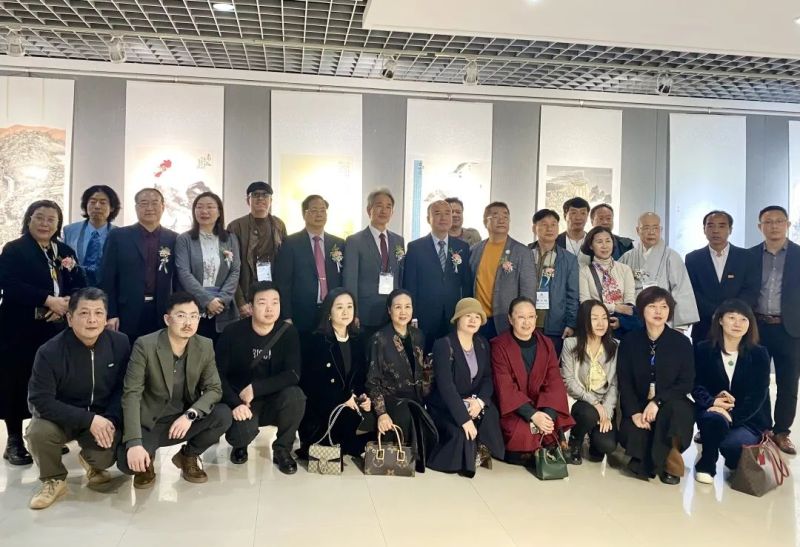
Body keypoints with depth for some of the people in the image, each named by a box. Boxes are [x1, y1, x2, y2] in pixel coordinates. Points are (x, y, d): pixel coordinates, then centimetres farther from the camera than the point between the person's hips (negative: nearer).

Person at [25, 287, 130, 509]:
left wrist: (110, 420, -23)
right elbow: (40, 400, -22)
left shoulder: (120, 343, -11)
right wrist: (88, 419, -30)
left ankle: (92, 463, 19)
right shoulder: (50, 351, -19)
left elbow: (125, 388, -5)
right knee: (38, 431, -32)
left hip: (104, 417, 1)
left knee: (107, 455, -23)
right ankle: (53, 479, 0)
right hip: (61, 418, -1)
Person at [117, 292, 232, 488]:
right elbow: (131, 394, -20)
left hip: (185, 420, 3)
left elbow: (214, 389, -5)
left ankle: (188, 456, 6)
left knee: (223, 415, -23)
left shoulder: (205, 347, -6)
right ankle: (147, 460, 11)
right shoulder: (145, 345, -17)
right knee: (127, 461, -29)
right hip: (149, 422, -3)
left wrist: (190, 414, -25)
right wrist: (134, 443, -30)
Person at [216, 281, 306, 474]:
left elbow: (293, 374, -17)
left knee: (295, 395, -31)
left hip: (275, 400, 1)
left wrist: (255, 388, -25)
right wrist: (235, 403, -27)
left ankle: (282, 449, -3)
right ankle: (240, 444, 11)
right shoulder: (232, 333, -11)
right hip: (241, 402, -1)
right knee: (242, 433, -31)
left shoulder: (288, 332, -9)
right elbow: (218, 375, -12)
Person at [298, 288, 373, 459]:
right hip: (319, 404, -5)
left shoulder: (357, 341, 11)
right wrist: (344, 398, -19)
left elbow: (362, 377, 13)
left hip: (351, 401, 5)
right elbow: (311, 382, -13)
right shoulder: (317, 341, -6)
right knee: (353, 419, -30)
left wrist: (363, 397, -9)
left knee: (372, 419, -21)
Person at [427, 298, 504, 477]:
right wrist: (464, 419, -32)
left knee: (491, 415, -25)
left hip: (473, 401, 5)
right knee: (461, 432, -30)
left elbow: (487, 378, 1)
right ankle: (465, 459, 0)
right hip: (445, 406, -5)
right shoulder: (443, 345, -16)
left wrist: (480, 400, -21)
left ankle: (481, 451, -2)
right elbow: (445, 386, -25)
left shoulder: (483, 344, 5)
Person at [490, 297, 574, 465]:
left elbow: (554, 382, -3)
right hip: (512, 409, -4)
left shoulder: (546, 344, 5)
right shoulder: (499, 346, -9)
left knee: (553, 427, -22)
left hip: (542, 406, 4)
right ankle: (525, 456, 2)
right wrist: (532, 415, -25)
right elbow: (505, 388, -15)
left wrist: (548, 413, -21)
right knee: (523, 433, -30)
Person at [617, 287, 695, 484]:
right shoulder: (629, 341, 1)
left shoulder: (681, 342, -3)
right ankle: (644, 459, 10)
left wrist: (657, 402, -22)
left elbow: (686, 383, -7)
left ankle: (668, 463, -10)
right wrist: (634, 412, -17)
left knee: (674, 410, -35)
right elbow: (624, 382, -2)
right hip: (638, 406, 1)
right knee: (630, 436, -26)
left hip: (671, 405, -1)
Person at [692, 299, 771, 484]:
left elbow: (758, 394, -8)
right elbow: (696, 384, -4)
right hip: (712, 410, 0)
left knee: (732, 444, -31)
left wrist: (733, 415, -23)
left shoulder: (759, 354, -1)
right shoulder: (703, 349, 0)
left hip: (749, 419, 0)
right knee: (715, 419, -36)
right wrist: (712, 401, -26)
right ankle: (707, 464, -9)